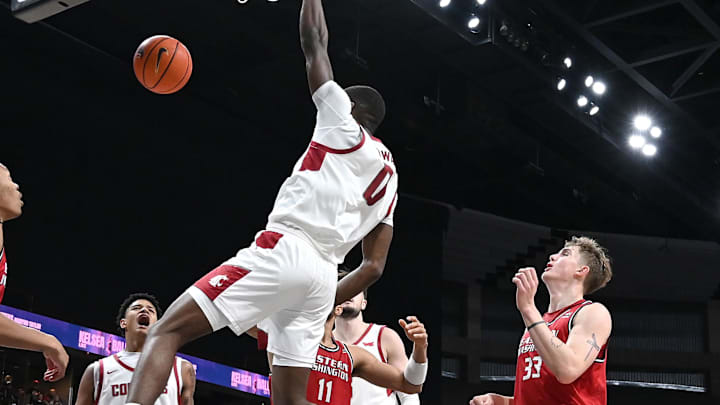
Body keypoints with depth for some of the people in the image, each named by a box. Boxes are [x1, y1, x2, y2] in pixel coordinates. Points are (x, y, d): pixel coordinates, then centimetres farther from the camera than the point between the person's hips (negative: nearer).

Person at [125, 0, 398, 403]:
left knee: (167, 331, -9)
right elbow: (374, 267, 22)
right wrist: (327, 305, 28)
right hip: (324, 274, 8)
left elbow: (313, 40, 14)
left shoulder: (344, 124, 9)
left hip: (284, 251, -8)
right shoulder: (389, 177, 27)